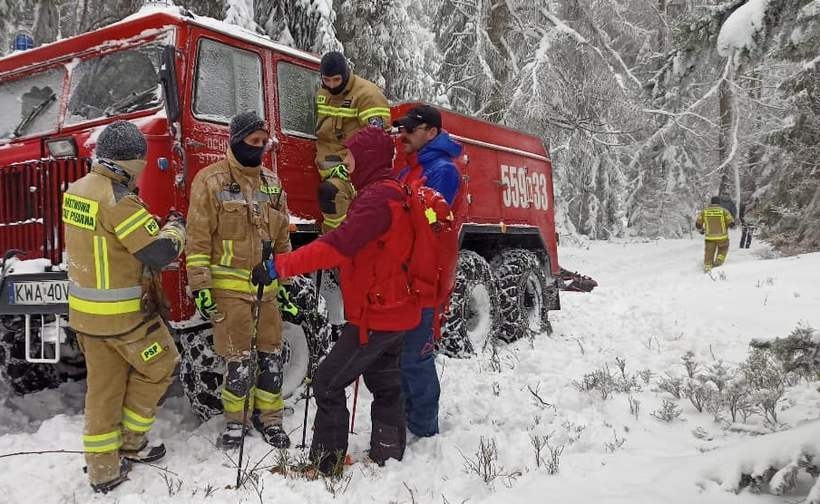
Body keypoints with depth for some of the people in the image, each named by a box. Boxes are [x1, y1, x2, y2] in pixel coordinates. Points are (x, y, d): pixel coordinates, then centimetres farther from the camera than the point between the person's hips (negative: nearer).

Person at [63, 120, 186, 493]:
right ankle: (130, 443, 23)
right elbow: (160, 253, -22)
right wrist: (176, 227, -3)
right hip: (122, 315, -8)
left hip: (84, 309, 8)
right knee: (159, 367, 14)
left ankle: (103, 470, 23)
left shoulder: (78, 189, 5)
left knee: (103, 386, 15)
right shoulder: (117, 198, -23)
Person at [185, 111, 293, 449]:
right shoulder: (211, 180, -6)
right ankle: (234, 420, 19)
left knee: (271, 354, 9)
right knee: (238, 358, -1)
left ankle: (269, 417, 24)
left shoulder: (271, 182, 12)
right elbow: (198, 237, -8)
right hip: (229, 286, -5)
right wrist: (200, 285, -11)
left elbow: (282, 237, 18)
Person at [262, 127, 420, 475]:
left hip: (376, 315, -10)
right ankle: (388, 457, 29)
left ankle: (326, 462, 4)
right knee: (385, 385, 18)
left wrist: (283, 265, -34)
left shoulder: (378, 196, -20)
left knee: (327, 384, -4)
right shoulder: (390, 192, 14)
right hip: (393, 311, 10)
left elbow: (341, 244, -32)